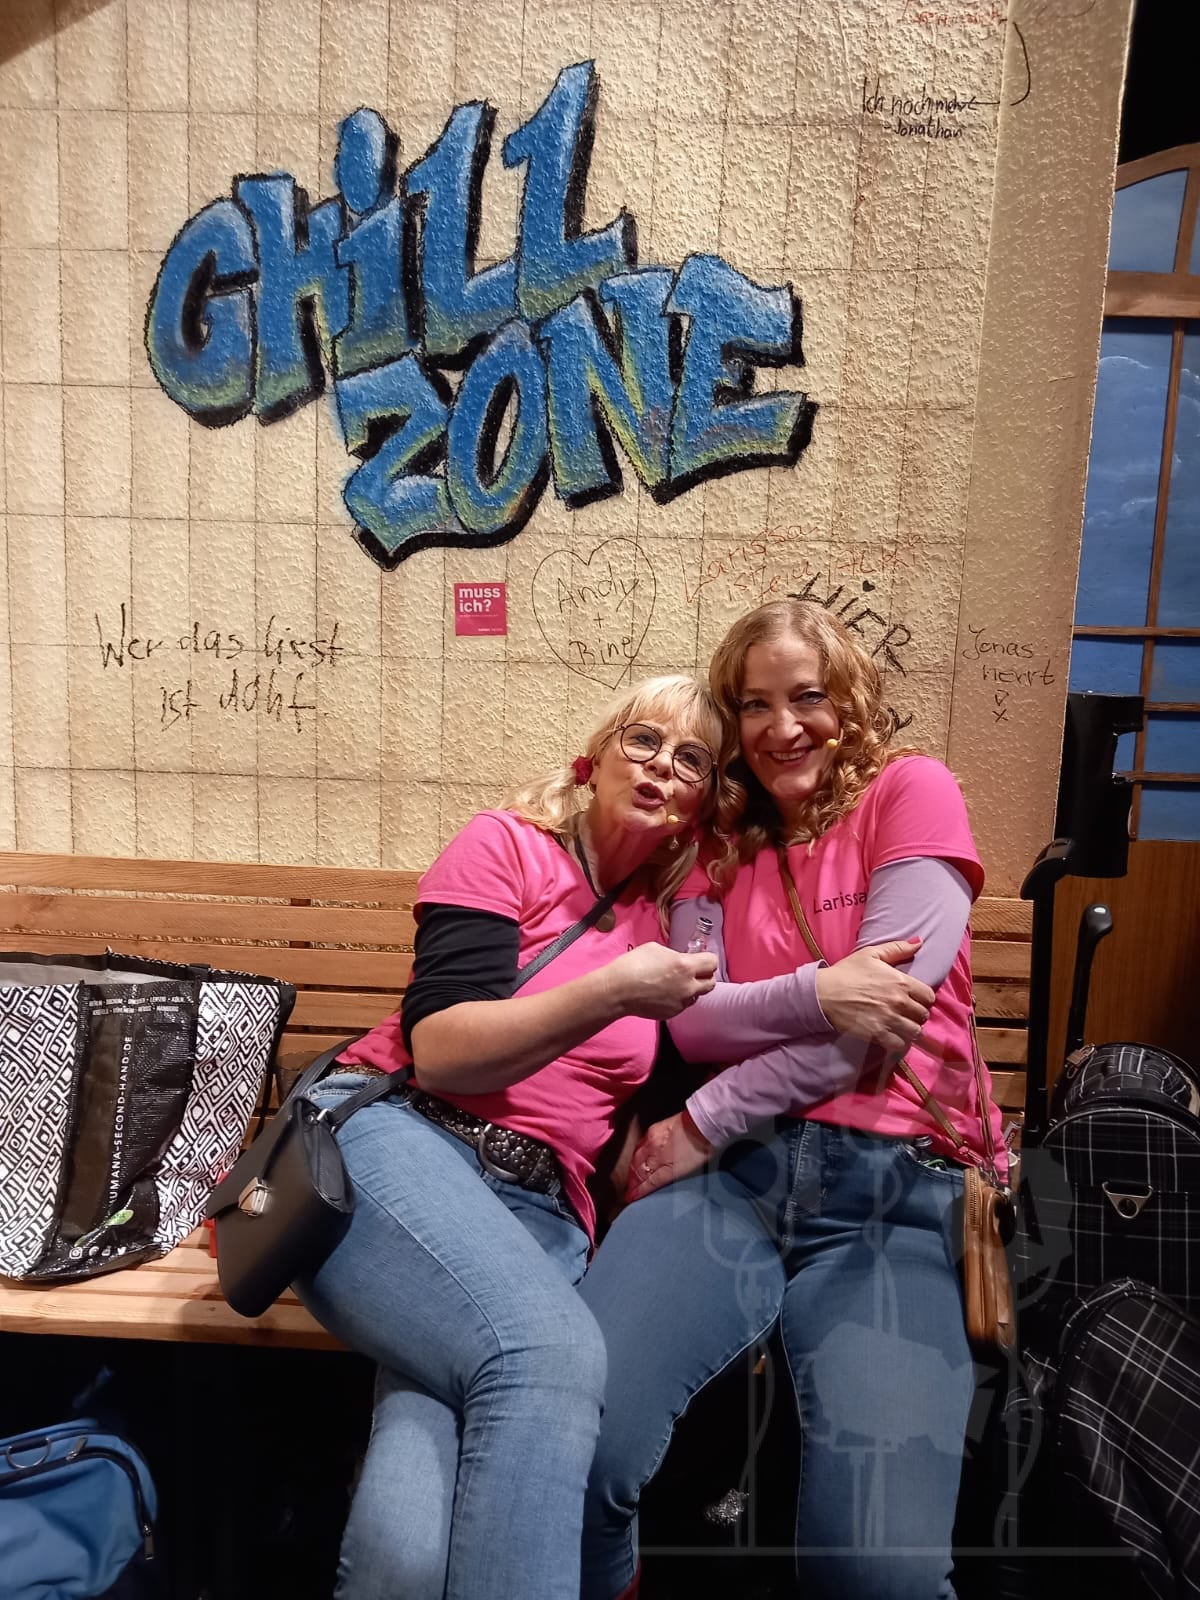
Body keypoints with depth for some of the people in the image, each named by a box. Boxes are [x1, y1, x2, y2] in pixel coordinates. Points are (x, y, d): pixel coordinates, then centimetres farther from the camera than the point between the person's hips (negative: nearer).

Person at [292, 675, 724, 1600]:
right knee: (553, 1352, -35)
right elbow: (439, 1051, -7)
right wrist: (615, 992, -15)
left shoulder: (667, 922, 18)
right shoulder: (506, 847, 4)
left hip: (538, 1215, 4)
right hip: (391, 1138, -3)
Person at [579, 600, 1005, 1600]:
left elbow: (886, 1004, -7)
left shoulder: (913, 792, 5)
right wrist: (814, 994, -14)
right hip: (731, 1177, 3)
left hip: (894, 1190, -2)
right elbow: (692, 1021, 6)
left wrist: (704, 1123, -6)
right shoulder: (722, 844, 19)